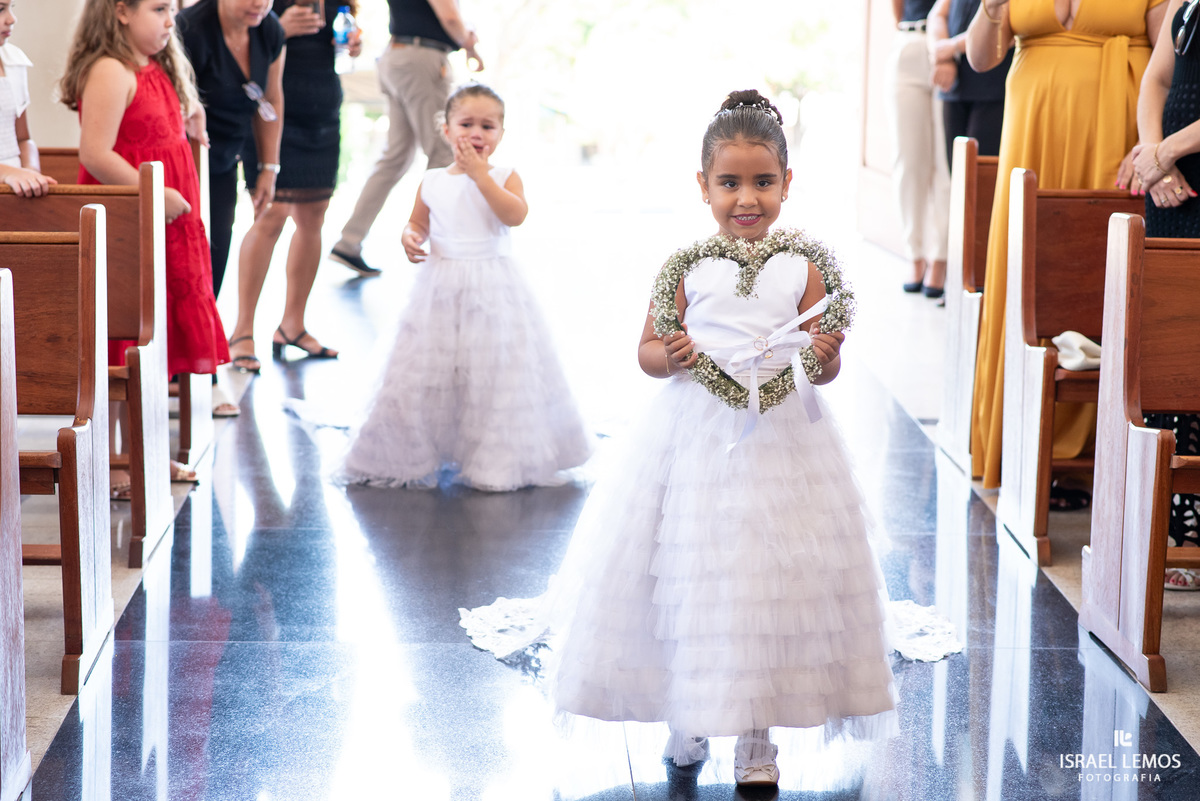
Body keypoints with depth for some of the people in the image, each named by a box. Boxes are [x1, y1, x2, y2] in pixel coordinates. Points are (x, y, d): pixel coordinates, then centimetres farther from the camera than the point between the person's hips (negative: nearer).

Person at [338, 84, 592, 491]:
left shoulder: (504, 177, -1)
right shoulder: (432, 182, 7)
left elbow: (515, 215, -20)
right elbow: (418, 223, 18)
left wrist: (479, 173, -21)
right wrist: (410, 238, -5)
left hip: (493, 291, -2)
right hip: (440, 288, 2)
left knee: (493, 372, -2)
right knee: (426, 371, 5)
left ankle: (495, 459, 11)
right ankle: (412, 457, 19)